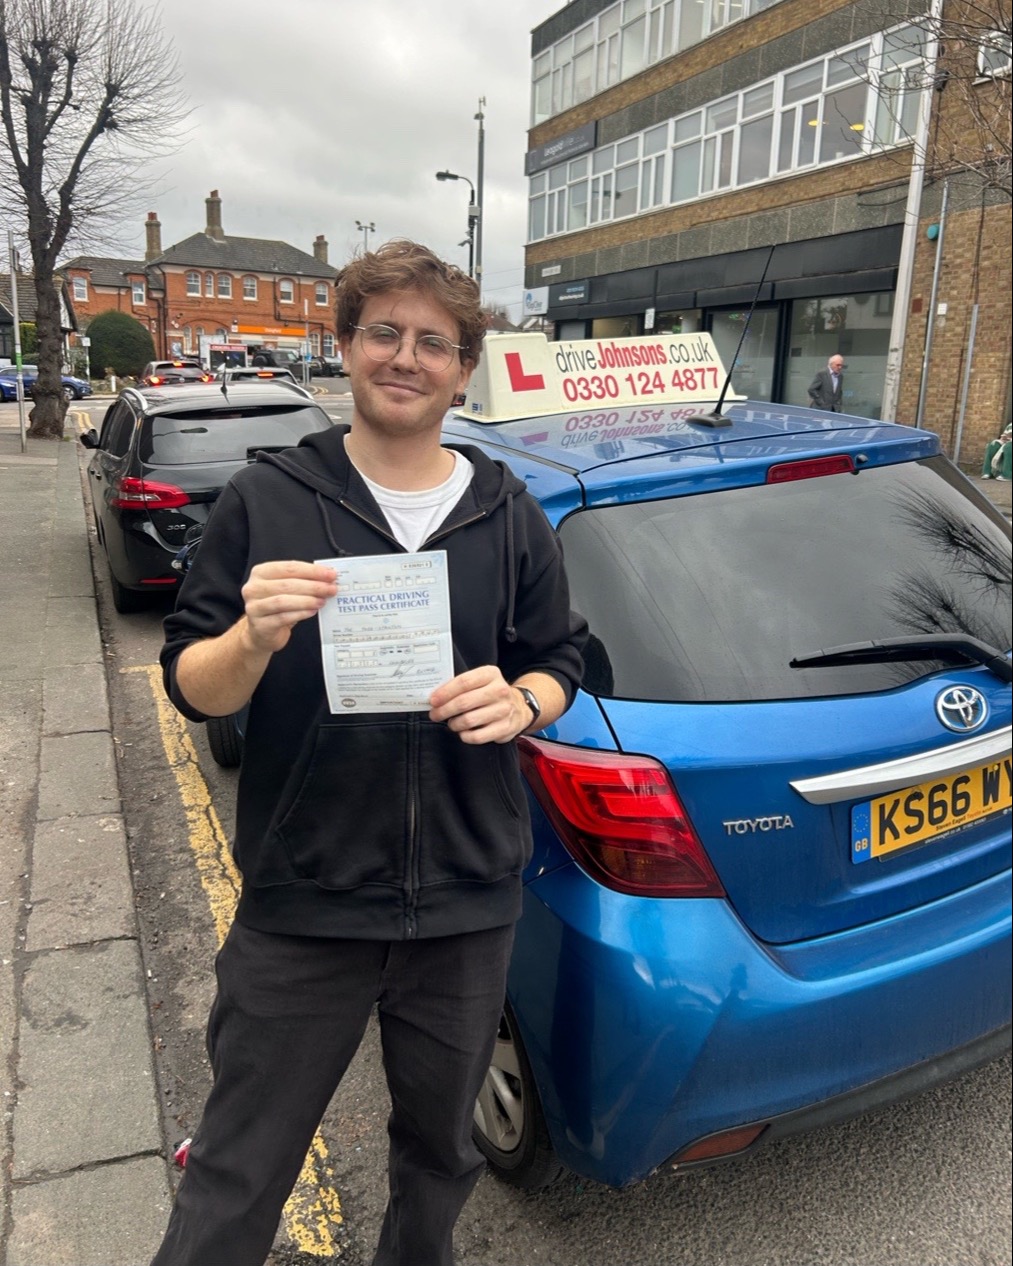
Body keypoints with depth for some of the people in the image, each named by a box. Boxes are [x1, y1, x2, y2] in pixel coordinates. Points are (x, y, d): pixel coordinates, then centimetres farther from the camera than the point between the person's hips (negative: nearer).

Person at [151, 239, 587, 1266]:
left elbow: (561, 667, 7)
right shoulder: (266, 500, -5)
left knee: (439, 1149, 25)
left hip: (466, 906, 3)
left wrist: (519, 704, -16)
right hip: (300, 905, -2)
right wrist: (255, 640, -26)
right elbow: (190, 686, -4)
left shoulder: (511, 518, 2)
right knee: (235, 1180, 13)